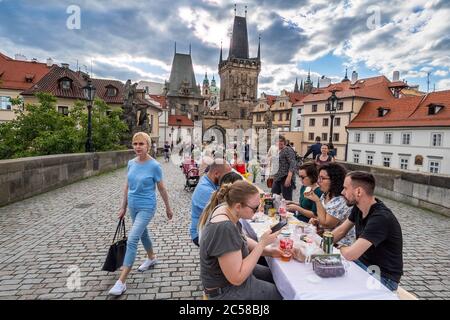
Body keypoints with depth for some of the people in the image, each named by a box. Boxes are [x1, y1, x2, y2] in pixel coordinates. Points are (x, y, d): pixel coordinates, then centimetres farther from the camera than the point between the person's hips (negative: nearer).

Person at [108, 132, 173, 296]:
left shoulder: (154, 165, -17)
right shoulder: (131, 163, 0)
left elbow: (162, 188, -8)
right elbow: (127, 186, 9)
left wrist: (168, 208, 0)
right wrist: (123, 207, 13)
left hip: (146, 207, -6)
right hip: (133, 206, 7)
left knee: (131, 240, -11)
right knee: (142, 233, 23)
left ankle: (121, 281, -1)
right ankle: (151, 258, 47)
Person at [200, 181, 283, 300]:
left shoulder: (226, 209, -9)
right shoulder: (224, 229, -37)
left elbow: (241, 240, 6)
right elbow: (237, 278, -30)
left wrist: (268, 251, -7)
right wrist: (262, 243, -27)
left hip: (235, 268, 8)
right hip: (226, 289, -8)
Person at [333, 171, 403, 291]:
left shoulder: (381, 218, -30)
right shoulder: (359, 207, -3)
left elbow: (350, 254, -34)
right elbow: (341, 231, 9)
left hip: (383, 277, -7)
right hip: (363, 263, 8)